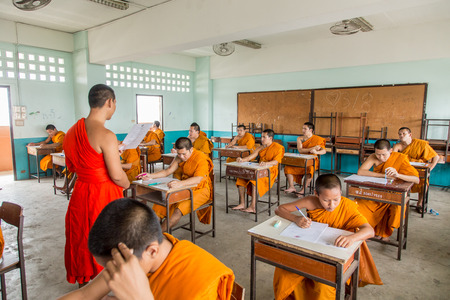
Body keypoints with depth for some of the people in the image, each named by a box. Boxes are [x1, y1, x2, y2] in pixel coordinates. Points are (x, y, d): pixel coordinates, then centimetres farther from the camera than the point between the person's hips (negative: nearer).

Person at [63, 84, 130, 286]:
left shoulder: (72, 131, 4)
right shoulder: (106, 135, -22)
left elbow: (71, 167, 15)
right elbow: (117, 175, -21)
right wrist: (127, 185, 0)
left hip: (80, 193, 8)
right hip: (103, 195, -7)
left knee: (83, 242, 21)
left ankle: (84, 288, 40)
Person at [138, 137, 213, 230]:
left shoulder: (201, 158, -20)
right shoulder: (179, 157, 3)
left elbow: (198, 179, -34)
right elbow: (168, 171, 6)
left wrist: (180, 183, -50)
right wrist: (151, 176, -7)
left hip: (200, 190, -7)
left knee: (179, 210, -28)